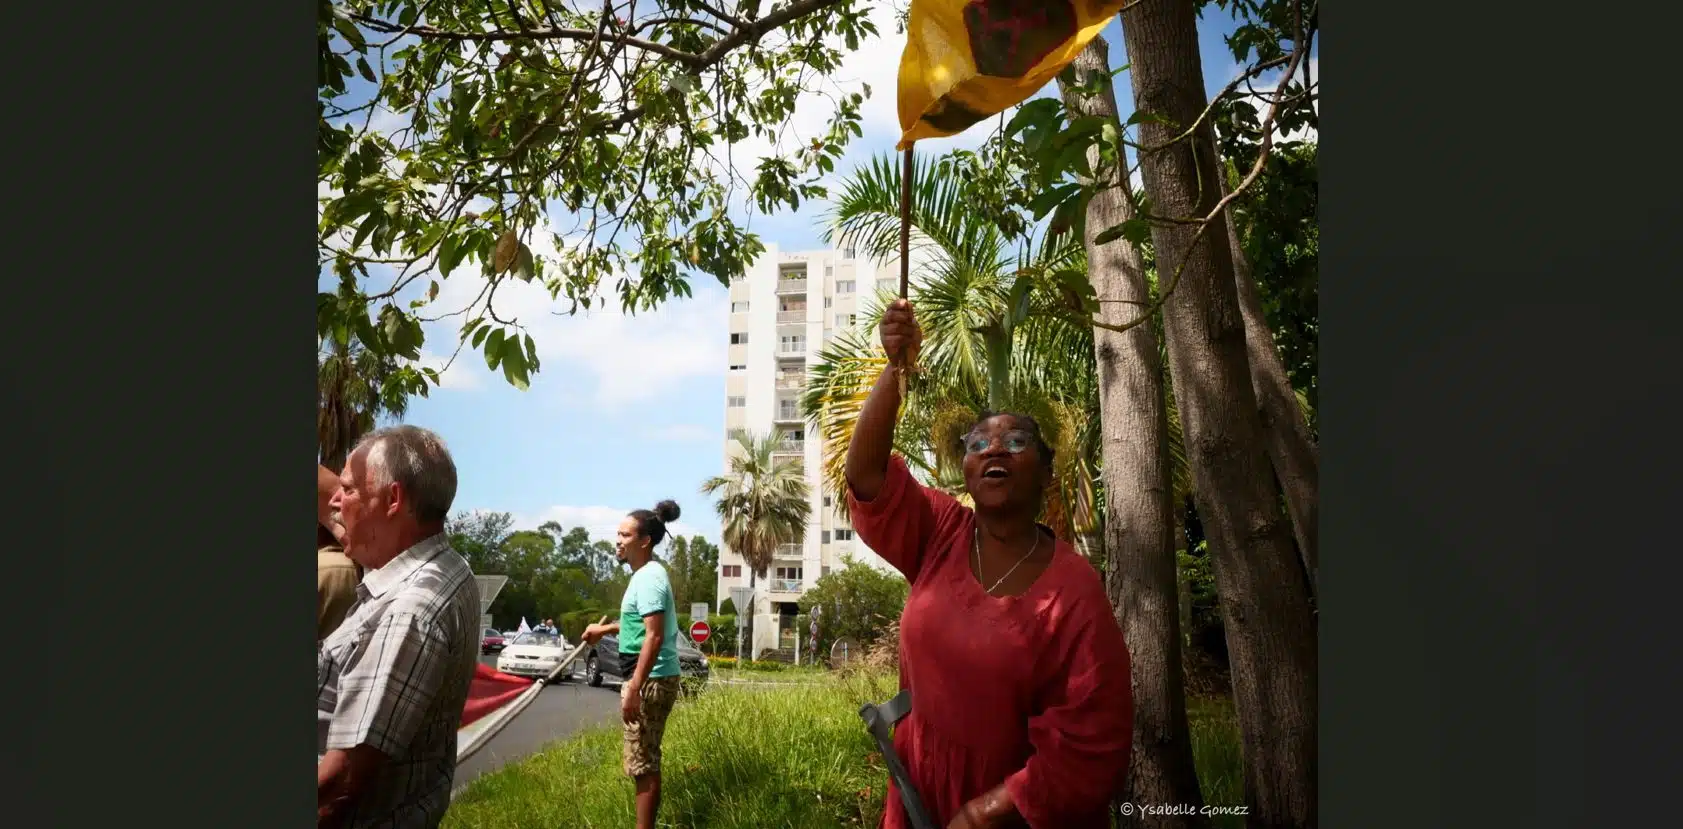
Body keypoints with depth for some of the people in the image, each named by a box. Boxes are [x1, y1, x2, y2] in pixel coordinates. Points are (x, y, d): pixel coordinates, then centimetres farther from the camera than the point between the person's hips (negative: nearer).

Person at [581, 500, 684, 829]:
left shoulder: (649, 578, -17)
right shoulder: (646, 574, 14)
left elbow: (654, 636, -24)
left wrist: (633, 689, -27)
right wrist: (606, 628, 32)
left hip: (651, 680, -10)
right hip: (650, 679, 10)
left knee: (643, 765, -3)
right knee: (646, 762, 17)